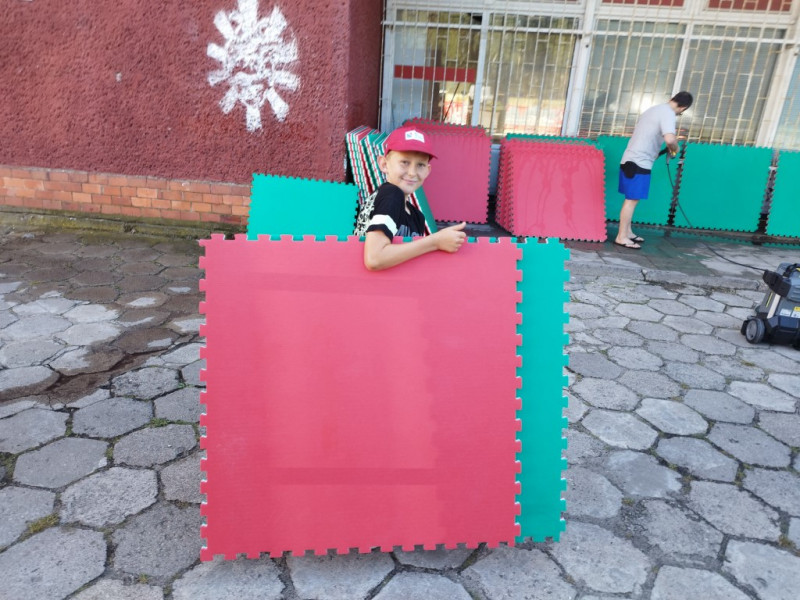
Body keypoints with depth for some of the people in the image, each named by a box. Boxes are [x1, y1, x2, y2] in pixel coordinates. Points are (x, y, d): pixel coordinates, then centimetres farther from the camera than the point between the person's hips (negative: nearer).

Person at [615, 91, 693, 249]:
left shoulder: (655, 109, 17)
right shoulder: (668, 114, -12)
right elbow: (670, 139, -28)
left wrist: (653, 152, 28)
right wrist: (674, 148, -7)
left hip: (630, 159, 9)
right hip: (639, 163, -9)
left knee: (631, 199, 15)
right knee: (632, 200, -6)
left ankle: (627, 232, 22)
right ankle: (621, 237, -3)